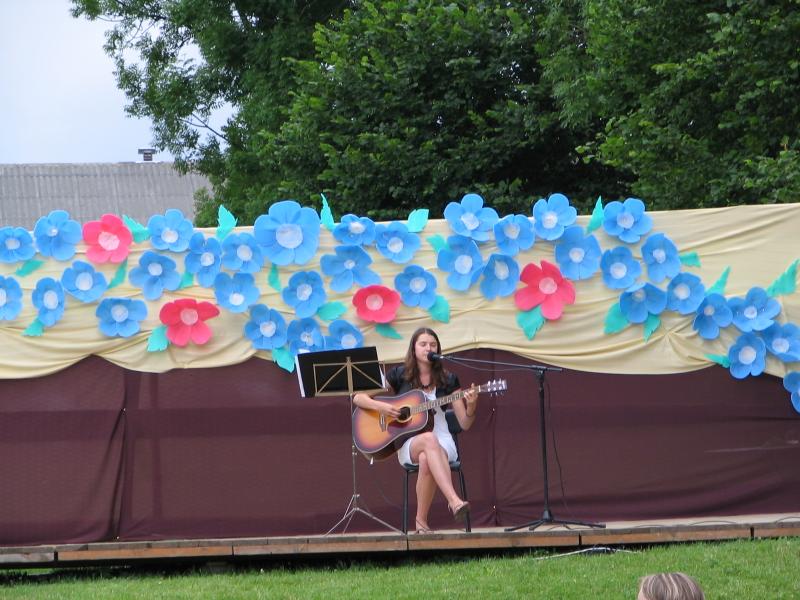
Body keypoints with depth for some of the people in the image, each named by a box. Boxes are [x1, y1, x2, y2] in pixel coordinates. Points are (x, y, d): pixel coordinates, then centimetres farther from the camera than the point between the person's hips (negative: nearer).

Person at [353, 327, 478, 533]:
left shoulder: (447, 380, 7)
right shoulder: (399, 375, 5)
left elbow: (464, 424, 5)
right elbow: (358, 398, 4)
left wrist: (471, 407, -16)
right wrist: (380, 406, -15)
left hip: (442, 442, 1)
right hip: (408, 444, 0)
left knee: (426, 460, -39)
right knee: (429, 439, -39)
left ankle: (421, 520, -30)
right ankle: (454, 501, -53)